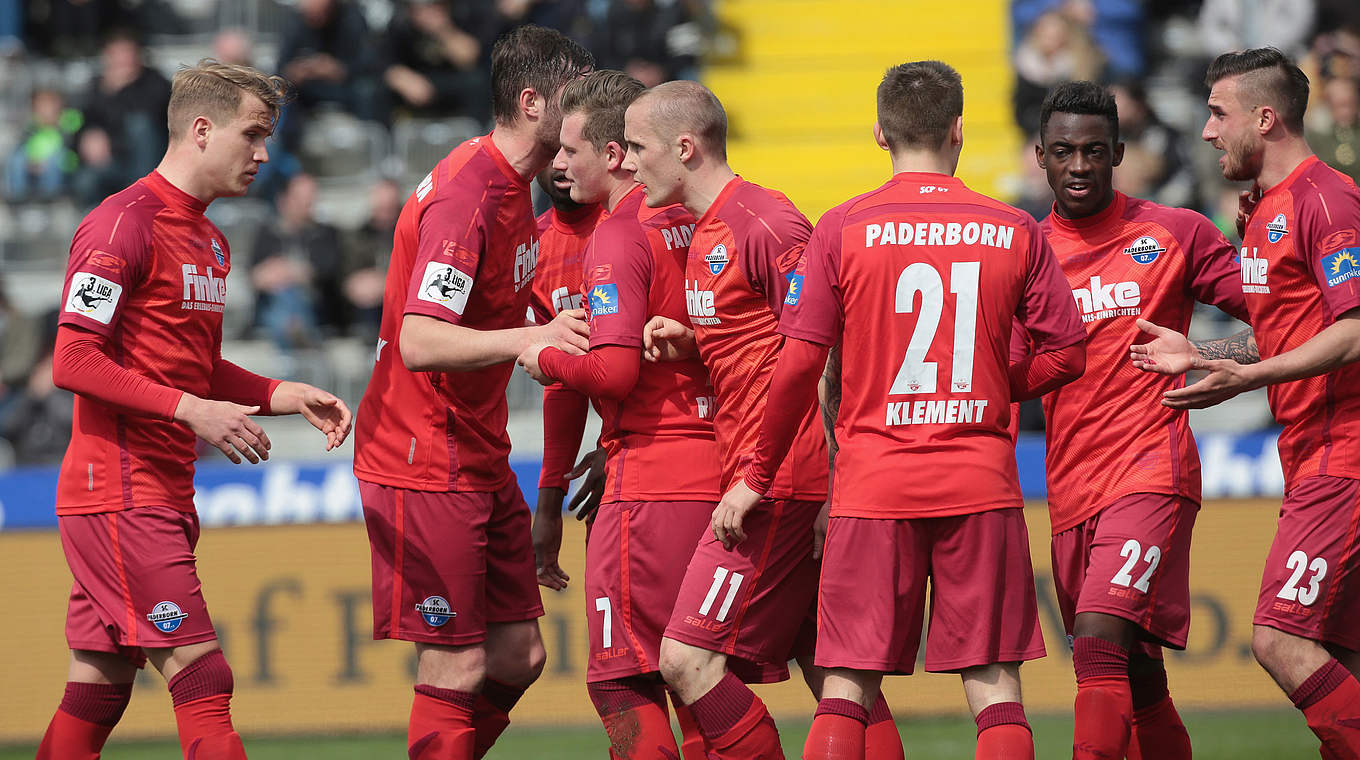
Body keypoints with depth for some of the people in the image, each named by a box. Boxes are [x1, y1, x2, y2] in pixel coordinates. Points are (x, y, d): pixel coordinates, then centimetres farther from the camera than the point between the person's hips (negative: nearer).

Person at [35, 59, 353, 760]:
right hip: (119, 497, -9)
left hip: (163, 499, 9)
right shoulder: (124, 225, -12)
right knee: (202, 680, -14)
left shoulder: (210, 241, 18)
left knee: (98, 691, 9)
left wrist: (289, 397, 12)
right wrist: (192, 410, -21)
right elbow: (73, 362, -18)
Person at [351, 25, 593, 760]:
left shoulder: (510, 188, 12)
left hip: (480, 462, 10)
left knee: (518, 656, 9)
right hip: (426, 465, -10)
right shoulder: (464, 195, -19)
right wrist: (531, 339, -40)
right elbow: (421, 342, -29)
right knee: (456, 667, -8)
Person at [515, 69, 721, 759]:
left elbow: (615, 370, -21)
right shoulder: (693, 223, 13)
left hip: (649, 482, -8)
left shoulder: (619, 238, -11)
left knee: (622, 681, -5)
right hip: (716, 477, 8)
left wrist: (544, 360, -1)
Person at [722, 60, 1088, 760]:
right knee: (994, 685, 3)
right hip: (981, 483, 1)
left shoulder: (843, 229, -2)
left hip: (874, 485, -1)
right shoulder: (1014, 231, 2)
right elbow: (1067, 353, 2)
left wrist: (756, 478, 5)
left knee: (845, 688, 2)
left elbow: (798, 364, -4)